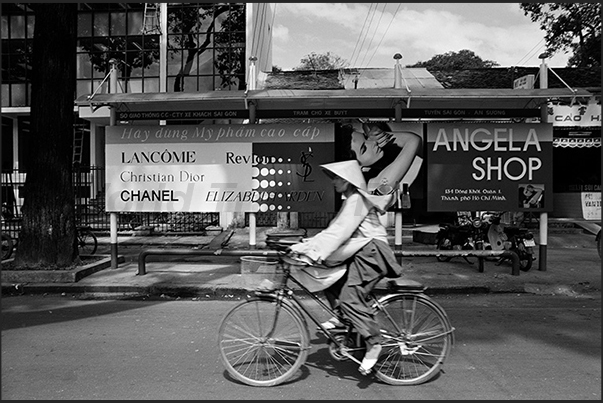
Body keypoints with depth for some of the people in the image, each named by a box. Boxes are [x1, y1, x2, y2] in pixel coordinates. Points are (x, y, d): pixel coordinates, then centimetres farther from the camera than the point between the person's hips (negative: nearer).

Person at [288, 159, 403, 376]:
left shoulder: (357, 200, -14)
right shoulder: (352, 199, 18)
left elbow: (339, 231, -23)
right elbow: (335, 230, 15)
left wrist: (308, 248, -26)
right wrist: (309, 243, 6)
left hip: (370, 252, -11)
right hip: (361, 252, 11)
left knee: (350, 298, -15)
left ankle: (373, 343, -5)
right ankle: (340, 317, 13)